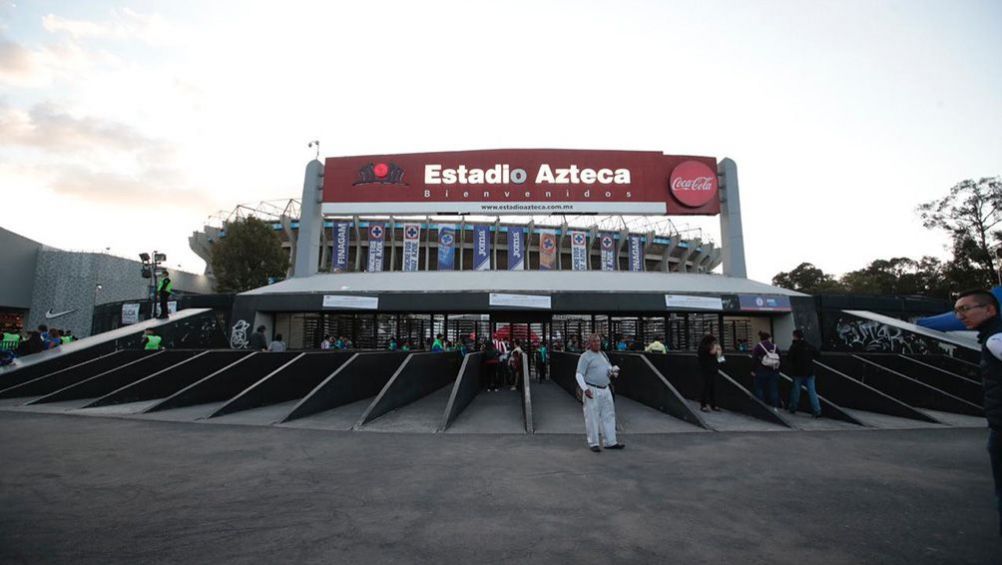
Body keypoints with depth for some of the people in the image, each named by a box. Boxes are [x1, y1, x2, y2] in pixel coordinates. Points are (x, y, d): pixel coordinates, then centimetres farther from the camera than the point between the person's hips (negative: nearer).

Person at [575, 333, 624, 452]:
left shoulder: (603, 355, 14)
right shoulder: (585, 356, -8)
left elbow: (609, 367, 26)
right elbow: (579, 374, -12)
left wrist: (614, 371, 2)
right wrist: (584, 389, -23)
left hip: (605, 390, 7)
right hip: (592, 391, -7)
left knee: (608, 416, 10)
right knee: (592, 417, 0)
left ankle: (610, 442, 20)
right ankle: (593, 443, 12)